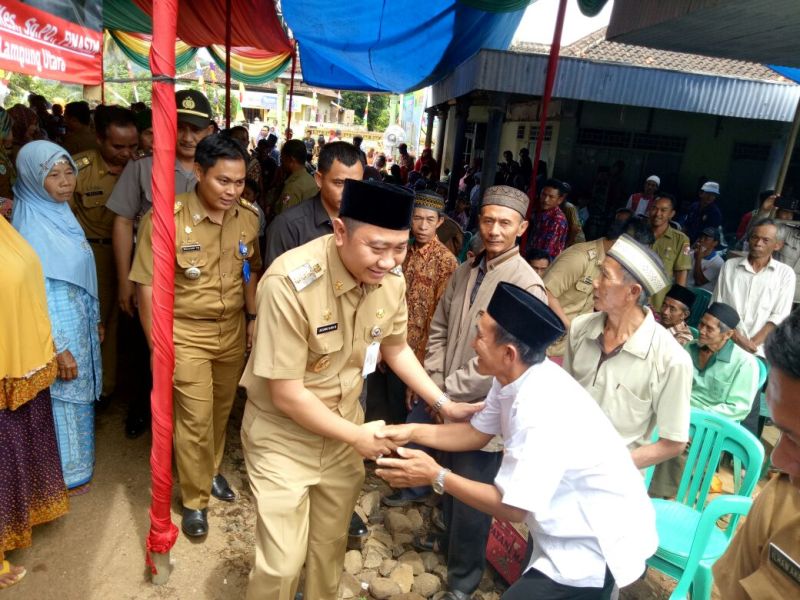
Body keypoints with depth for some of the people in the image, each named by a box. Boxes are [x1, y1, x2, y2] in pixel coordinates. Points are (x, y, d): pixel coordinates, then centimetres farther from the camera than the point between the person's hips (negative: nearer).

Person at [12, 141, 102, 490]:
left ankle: (77, 461, 41)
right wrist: (59, 347, -20)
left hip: (80, 323, 8)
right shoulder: (31, 226, -21)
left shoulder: (61, 212, 3)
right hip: (57, 328, -8)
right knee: (64, 398, 9)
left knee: (79, 394, 21)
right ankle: (67, 472, 29)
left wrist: (95, 319, 15)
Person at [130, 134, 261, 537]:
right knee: (195, 418, 3)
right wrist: (157, 346, -10)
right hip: (186, 333, -4)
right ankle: (194, 500, 25)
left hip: (233, 330, 4)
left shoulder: (248, 216, -5)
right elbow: (147, 287, -13)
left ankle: (211, 470, 44)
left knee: (221, 409, 18)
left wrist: (253, 317, 7)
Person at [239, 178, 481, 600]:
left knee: (331, 543, 22)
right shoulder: (291, 282, -31)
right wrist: (358, 436, -15)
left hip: (344, 426, 5)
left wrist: (443, 404, -1)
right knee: (283, 562, 4)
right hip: (282, 435, -5)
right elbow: (286, 394, -25)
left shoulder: (391, 279, -13)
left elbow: (395, 348, 6)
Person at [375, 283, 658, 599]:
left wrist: (436, 476, -19)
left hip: (600, 542, -8)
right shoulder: (515, 377, -8)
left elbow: (512, 506, -26)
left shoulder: (542, 413, -34)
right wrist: (413, 431, -2)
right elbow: (477, 432, 6)